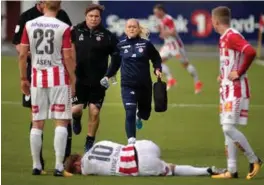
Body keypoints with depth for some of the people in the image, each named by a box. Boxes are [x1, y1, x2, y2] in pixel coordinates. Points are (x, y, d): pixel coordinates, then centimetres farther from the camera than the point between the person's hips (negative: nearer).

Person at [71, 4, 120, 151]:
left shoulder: (107, 36, -1)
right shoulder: (75, 32, -3)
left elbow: (116, 56, 4)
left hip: (98, 81, 0)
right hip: (79, 79, 0)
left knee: (95, 112, 1)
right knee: (76, 109, -7)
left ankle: (90, 142, 18)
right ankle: (77, 119, 31)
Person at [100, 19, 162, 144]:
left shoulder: (146, 44, -1)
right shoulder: (121, 46, 2)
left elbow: (156, 59, 10)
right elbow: (115, 63, 13)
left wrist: (157, 69, -8)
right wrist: (108, 76, 3)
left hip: (145, 85, 1)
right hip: (128, 85, -1)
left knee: (145, 113, 16)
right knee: (130, 114, -14)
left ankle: (139, 117, 54)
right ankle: (131, 140, -13)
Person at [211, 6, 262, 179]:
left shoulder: (232, 36, -16)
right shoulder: (224, 38, 14)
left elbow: (250, 52, -31)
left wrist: (239, 73, -22)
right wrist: (223, 76, 13)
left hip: (236, 90, -10)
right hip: (227, 89, 10)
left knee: (229, 128, -13)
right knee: (227, 129, 8)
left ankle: (254, 160, -1)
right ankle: (232, 170, 10)